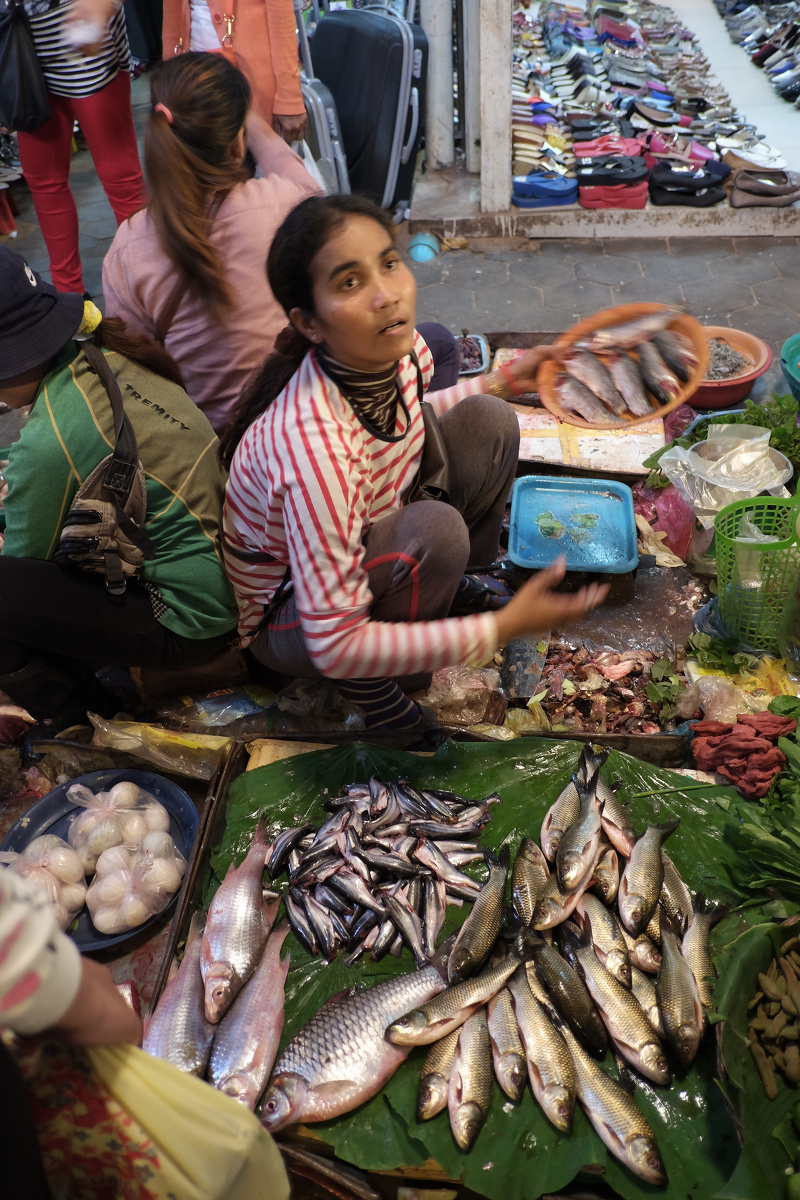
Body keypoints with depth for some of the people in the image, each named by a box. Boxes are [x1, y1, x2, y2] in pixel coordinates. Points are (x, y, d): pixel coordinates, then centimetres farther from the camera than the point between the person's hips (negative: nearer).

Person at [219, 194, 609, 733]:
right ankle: (374, 688, -8)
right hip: (290, 617, -7)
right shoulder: (312, 446, -40)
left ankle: (455, 587, 13)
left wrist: (502, 382, 7)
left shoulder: (403, 350, -16)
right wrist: (502, 628, -35)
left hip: (368, 547, 7)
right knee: (435, 529, -34)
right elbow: (333, 645, -34)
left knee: (487, 421, -6)